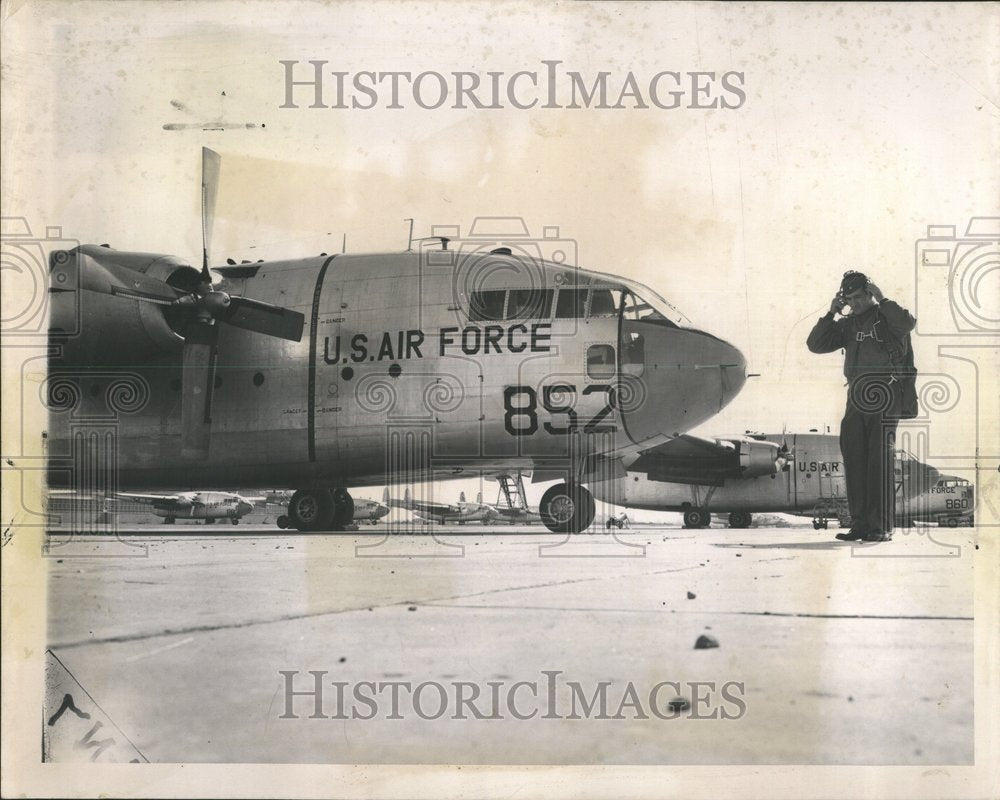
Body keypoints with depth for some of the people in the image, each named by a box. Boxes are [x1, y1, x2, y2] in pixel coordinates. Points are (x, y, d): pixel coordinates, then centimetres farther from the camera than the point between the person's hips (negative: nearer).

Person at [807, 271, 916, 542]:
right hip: (856, 398, 6)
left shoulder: (887, 317, 0)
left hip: (884, 398, -6)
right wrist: (832, 313, 4)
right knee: (854, 461, 3)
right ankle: (860, 524, 7)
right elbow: (815, 344, 12)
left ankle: (882, 527, -5)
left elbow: (908, 323, -23)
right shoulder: (848, 324, 15)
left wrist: (881, 300, -14)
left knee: (880, 463, -7)